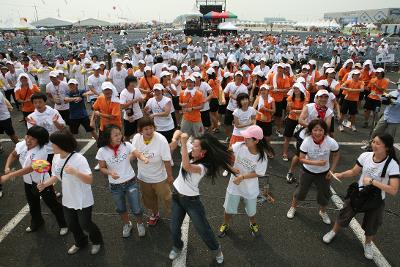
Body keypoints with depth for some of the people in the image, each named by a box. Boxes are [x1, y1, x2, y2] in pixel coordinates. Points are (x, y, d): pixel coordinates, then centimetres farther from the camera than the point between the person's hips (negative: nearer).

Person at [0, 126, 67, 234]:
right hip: (28, 182, 7)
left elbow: (30, 168, -37)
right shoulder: (22, 144, -11)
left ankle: (63, 224, 29)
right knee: (33, 205, 27)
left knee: (53, 205, 10)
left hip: (42, 183, -7)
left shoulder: (41, 151, -32)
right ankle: (36, 222, 52)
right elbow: (13, 155, 9)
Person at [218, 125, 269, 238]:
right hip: (234, 185, 1)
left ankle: (253, 224, 55)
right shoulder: (239, 146, -22)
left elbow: (258, 173, -18)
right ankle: (225, 225, 47)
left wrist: (242, 177, -28)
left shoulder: (262, 156, -23)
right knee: (229, 208, 17)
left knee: (251, 210, 22)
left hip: (250, 188, -1)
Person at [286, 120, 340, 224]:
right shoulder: (307, 141, -27)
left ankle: (323, 212, 48)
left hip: (324, 172, 1)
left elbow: (336, 155, -5)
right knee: (301, 191, 16)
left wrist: (332, 170, -9)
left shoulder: (331, 142, -24)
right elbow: (301, 158, -22)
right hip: (308, 171, -1)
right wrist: (315, 162, -35)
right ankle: (293, 207, 44)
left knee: (324, 193, 17)